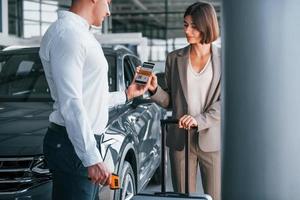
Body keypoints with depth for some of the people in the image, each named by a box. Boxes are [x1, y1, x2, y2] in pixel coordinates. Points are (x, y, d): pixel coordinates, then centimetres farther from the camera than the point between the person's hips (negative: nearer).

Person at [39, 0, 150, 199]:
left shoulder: (79, 34, 16)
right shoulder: (67, 33, -16)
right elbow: (70, 104, -23)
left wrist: (127, 94, 28)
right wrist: (92, 158, -25)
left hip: (84, 141, 10)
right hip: (72, 145, -10)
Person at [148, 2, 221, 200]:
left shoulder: (223, 58, 2)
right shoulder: (175, 58, 8)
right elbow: (170, 101, 9)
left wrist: (199, 120, -17)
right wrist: (154, 89, -10)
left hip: (212, 140, -1)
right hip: (180, 139, 2)